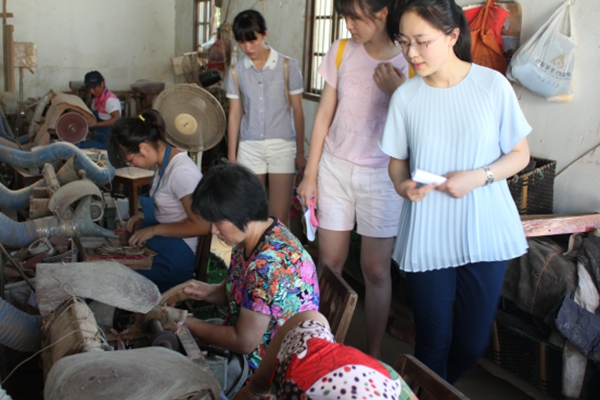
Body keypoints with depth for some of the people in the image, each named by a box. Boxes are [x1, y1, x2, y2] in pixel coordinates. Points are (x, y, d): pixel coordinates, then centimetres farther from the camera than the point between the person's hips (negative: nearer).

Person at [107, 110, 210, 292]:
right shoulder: (164, 162, 7)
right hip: (159, 246, 9)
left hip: (175, 258, -9)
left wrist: (153, 230, -17)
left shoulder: (181, 171, -20)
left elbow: (201, 226, -22)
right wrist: (144, 219, 7)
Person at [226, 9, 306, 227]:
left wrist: (300, 152, 1)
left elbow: (297, 111, 0)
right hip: (249, 147, 2)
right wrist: (231, 157, 7)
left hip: (282, 145, -2)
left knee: (280, 217, -4)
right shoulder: (236, 71, 3)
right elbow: (234, 115, 7)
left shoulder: (288, 66, -4)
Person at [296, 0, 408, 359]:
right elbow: (324, 115, 6)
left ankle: (373, 355, 20)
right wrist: (310, 174, 6)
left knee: (376, 270, 4)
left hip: (381, 176, -3)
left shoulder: (410, 62, -9)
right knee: (329, 263, 8)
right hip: (335, 168, 3)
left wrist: (395, 92, -23)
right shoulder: (341, 52, 1)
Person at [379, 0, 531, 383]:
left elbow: (520, 154, 2)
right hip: (427, 239, 0)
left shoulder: (493, 85, -6)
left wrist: (478, 177, -16)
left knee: (473, 342, 10)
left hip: (485, 234, 0)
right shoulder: (405, 97, -2)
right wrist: (402, 184, -13)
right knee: (434, 341, 5)